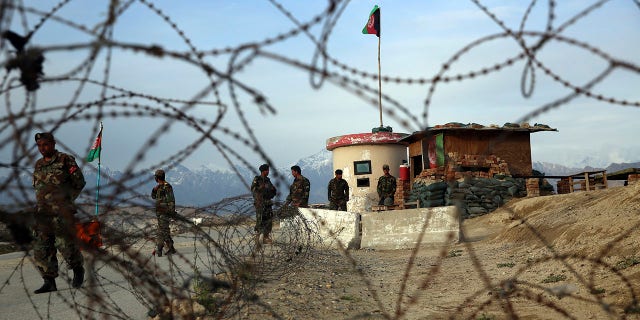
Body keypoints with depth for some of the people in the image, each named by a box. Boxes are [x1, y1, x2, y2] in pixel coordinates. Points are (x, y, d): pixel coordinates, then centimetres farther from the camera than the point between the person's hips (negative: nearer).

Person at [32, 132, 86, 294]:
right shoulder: (38, 165, 17)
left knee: (66, 244, -7)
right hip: (42, 213, 6)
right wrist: (46, 201, 12)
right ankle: (49, 282, 8)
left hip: (62, 212, -6)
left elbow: (79, 183, 1)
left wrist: (65, 200, 3)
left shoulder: (66, 160, 0)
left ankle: (78, 270, 19)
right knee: (41, 249, 1)